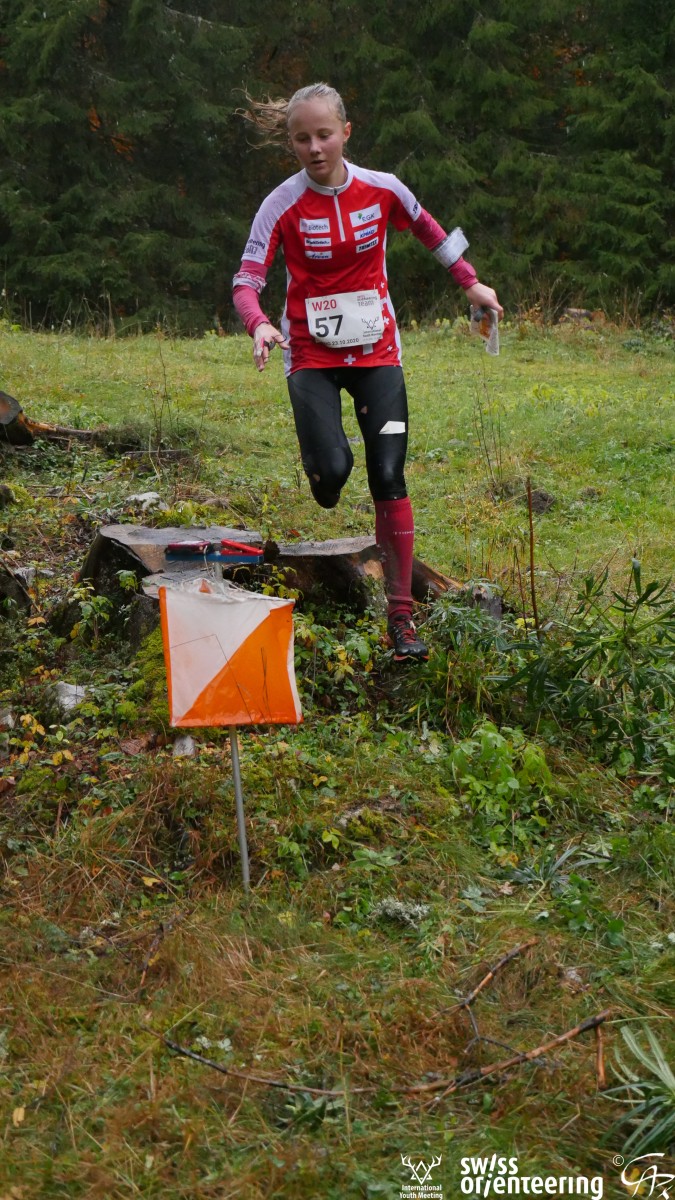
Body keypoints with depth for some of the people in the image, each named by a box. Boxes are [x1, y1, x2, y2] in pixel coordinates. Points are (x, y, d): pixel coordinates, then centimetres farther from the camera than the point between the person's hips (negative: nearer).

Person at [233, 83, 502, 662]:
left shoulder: (382, 189, -3)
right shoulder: (283, 205, -10)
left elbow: (429, 229, 16)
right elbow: (246, 281, -15)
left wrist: (470, 282, 12)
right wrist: (259, 325, -35)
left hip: (376, 352, 2)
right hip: (312, 357, -2)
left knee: (389, 477, -8)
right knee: (333, 468, -22)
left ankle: (401, 616, 0)